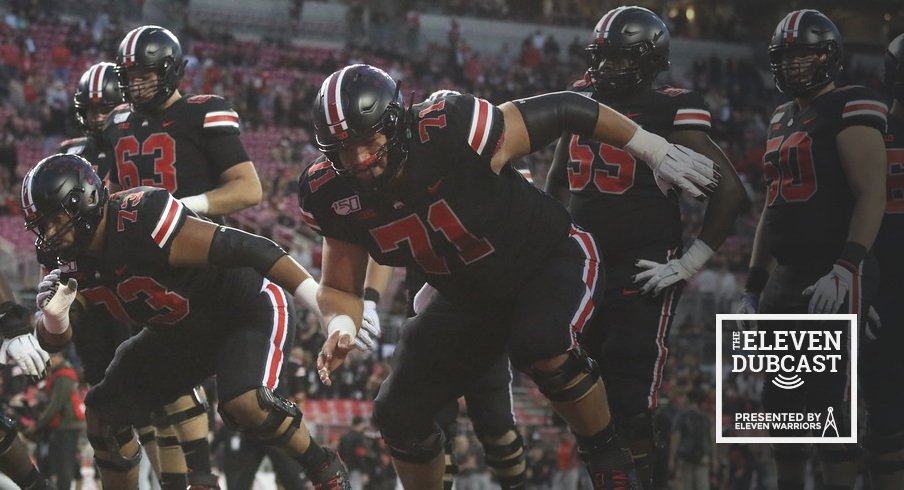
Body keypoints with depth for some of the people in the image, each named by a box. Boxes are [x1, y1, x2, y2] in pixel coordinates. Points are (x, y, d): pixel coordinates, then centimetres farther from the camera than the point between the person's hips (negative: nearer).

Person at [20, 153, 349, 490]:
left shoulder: (142, 221, -33)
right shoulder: (80, 266, -7)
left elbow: (248, 250, -33)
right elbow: (56, 339, -4)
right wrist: (54, 314, -30)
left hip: (252, 310, -9)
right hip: (185, 333, 9)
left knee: (244, 402, -33)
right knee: (104, 414, 3)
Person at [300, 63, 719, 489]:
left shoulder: (452, 134, -36)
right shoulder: (336, 195, -19)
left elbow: (563, 110, -24)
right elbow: (339, 289, -6)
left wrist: (656, 151, -15)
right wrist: (341, 327, -30)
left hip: (552, 260, -5)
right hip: (469, 298, 6)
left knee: (539, 346, -36)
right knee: (400, 414, 2)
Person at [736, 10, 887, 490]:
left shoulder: (848, 110, -8)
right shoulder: (781, 121, 18)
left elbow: (872, 194, -16)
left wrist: (845, 269, -25)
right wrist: (753, 285, 21)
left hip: (833, 275, -9)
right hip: (785, 277, 9)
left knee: (824, 393, -11)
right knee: (779, 394, 10)